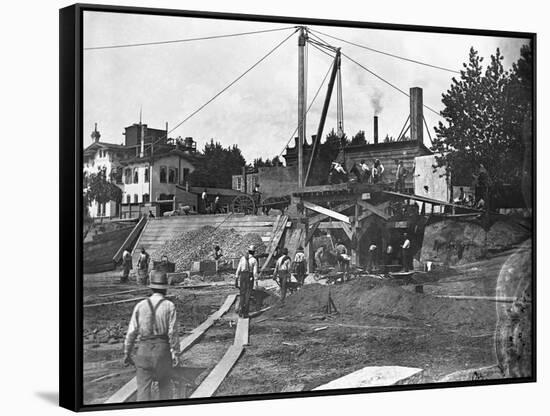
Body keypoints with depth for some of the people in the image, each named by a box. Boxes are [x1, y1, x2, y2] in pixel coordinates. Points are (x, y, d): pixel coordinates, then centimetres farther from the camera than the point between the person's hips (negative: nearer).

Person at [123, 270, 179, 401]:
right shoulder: (169, 306, -6)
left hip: (144, 349, 1)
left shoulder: (141, 306, 0)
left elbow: (132, 332, 0)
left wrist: (127, 353, 8)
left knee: (143, 387, 3)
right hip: (163, 349, -1)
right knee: (165, 383, 21)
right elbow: (173, 332, -11)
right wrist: (175, 353, -1)